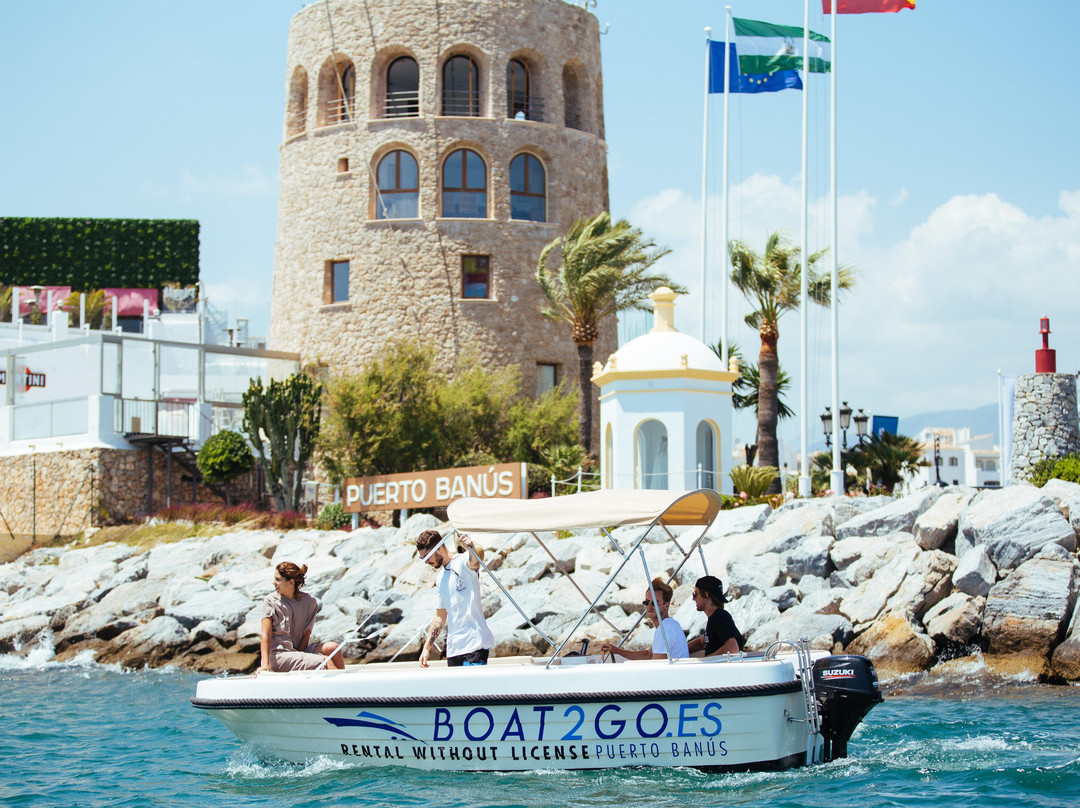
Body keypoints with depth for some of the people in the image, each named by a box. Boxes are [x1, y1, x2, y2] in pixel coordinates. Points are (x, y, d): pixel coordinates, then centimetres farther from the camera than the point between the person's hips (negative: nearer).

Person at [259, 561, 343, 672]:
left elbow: (306, 634, 1)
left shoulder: (310, 602, 3)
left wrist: (298, 656, -13)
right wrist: (265, 664, -22)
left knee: (332, 647, -19)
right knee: (326, 662, -21)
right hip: (279, 654, -4)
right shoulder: (271, 601, -4)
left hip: (299, 649, 4)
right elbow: (266, 635, -11)